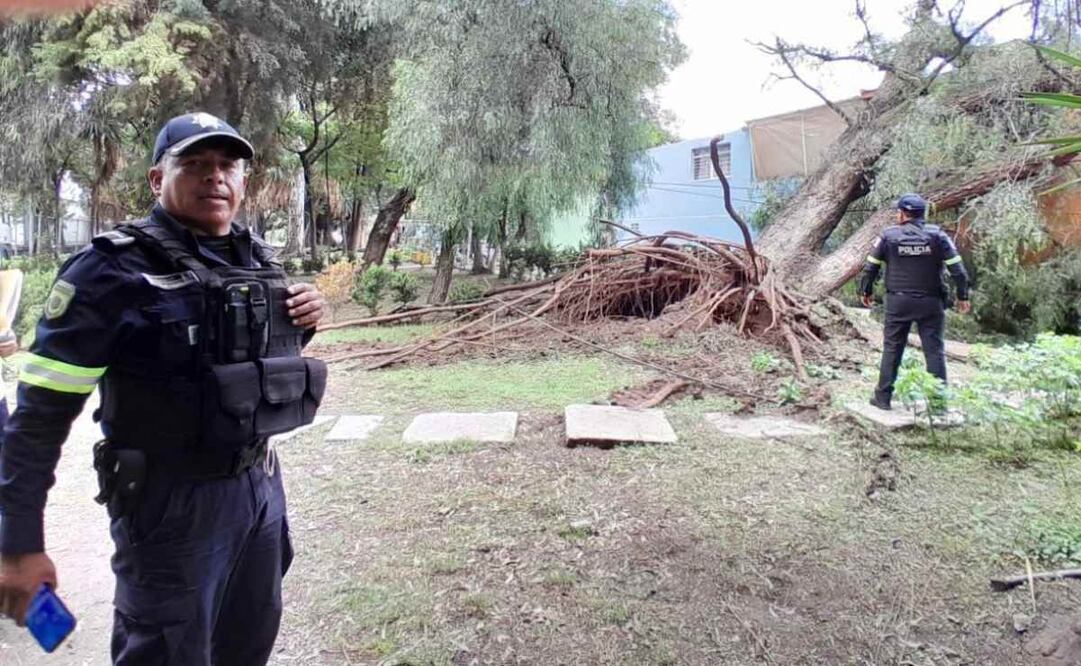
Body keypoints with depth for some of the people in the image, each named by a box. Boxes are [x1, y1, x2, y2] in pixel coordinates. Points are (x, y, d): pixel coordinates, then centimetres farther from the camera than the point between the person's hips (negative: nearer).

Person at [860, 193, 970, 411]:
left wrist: (866, 291, 14)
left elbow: (870, 267, 1)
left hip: (898, 302, 0)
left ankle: (883, 397, 12)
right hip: (930, 303, 0)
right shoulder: (937, 235, 0)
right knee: (935, 350, 5)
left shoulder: (889, 236, -1)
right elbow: (957, 268, -3)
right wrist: (963, 296, 5)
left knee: (892, 348, 8)